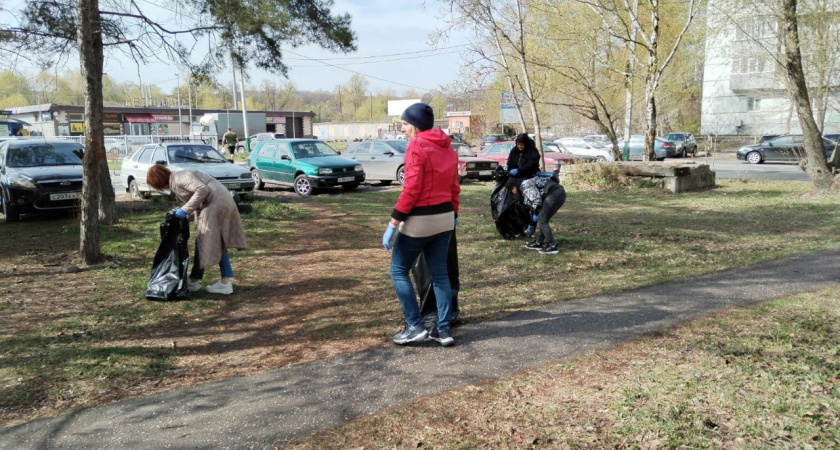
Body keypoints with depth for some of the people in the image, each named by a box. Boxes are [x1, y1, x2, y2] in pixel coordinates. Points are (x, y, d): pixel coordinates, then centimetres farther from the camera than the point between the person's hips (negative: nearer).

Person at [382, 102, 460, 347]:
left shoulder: (416, 146, -14)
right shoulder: (447, 147, 10)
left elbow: (411, 189, -20)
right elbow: (454, 186, 13)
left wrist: (393, 223, -19)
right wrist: (454, 214, 22)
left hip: (419, 219, -8)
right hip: (444, 217, 8)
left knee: (399, 271, 7)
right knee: (439, 274, 12)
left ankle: (415, 327, 5)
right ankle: (443, 330, 15)